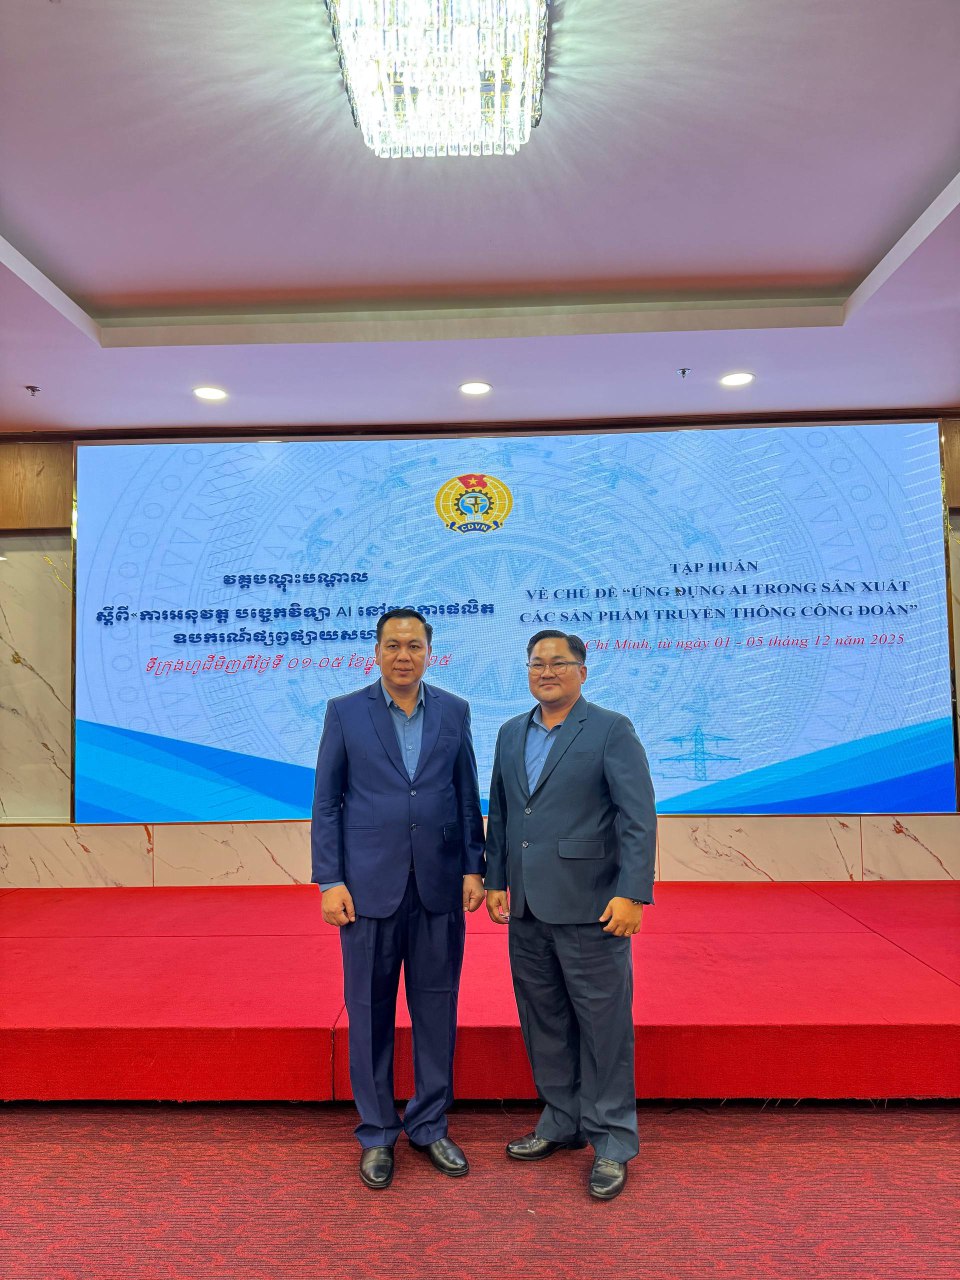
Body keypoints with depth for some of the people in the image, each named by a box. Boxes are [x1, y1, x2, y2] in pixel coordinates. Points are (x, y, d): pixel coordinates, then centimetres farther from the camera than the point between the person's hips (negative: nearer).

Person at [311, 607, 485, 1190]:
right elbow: (326, 802, -1)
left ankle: (430, 1125, 32)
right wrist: (330, 880, -5)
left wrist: (474, 867, 2)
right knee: (370, 1011, 10)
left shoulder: (454, 711, 4)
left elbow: (468, 795, 7)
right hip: (370, 885, -1)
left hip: (439, 885, 2)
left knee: (436, 1007, 12)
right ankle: (377, 1134, 30)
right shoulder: (345, 712, -2)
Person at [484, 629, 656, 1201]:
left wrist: (632, 893, -18)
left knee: (603, 1027, 6)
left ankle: (612, 1143, 24)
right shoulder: (512, 733, 10)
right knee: (544, 1023, 18)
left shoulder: (612, 730, -8)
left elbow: (639, 818, -13)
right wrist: (495, 879, 12)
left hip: (590, 908, -6)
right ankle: (562, 1122, 37)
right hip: (528, 909, 6)